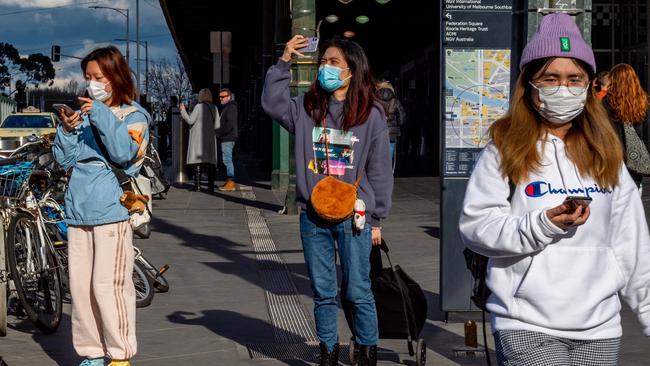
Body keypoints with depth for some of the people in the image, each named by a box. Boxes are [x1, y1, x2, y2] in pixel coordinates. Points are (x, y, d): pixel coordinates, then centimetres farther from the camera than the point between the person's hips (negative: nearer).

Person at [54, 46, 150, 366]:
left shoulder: (133, 116, 4)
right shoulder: (83, 114, 17)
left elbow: (124, 152, -13)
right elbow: (66, 160, 13)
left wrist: (101, 116, -16)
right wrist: (66, 130, -3)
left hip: (111, 209, -5)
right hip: (78, 208, 5)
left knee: (107, 284, -10)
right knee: (80, 286, 4)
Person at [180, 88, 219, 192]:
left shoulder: (198, 107, -9)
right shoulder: (214, 108, 7)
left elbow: (190, 120, -10)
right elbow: (217, 125, 8)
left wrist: (183, 111, 2)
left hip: (198, 137, -5)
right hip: (210, 137, 5)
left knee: (197, 161, -4)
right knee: (210, 162, 4)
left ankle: (197, 185, -9)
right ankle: (211, 185, 0)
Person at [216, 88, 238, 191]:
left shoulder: (230, 107, -12)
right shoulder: (225, 107, 21)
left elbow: (230, 124, -21)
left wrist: (219, 133, -17)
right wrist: (219, 133, 15)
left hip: (228, 139, -11)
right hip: (226, 138, 11)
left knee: (227, 160, -12)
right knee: (227, 160, 12)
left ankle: (231, 183, -13)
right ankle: (230, 182, 16)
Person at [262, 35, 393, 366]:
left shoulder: (371, 114, -3)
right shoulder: (307, 109, 6)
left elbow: (379, 171, -1)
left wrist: (376, 219, -1)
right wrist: (284, 62, -6)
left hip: (353, 218, -3)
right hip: (313, 217, 3)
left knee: (358, 292, 3)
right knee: (323, 292, 11)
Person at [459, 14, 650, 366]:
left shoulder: (605, 154, 10)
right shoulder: (505, 150, -2)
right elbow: (475, 226, -8)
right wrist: (543, 224, -20)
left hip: (599, 325, 4)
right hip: (527, 325, -4)